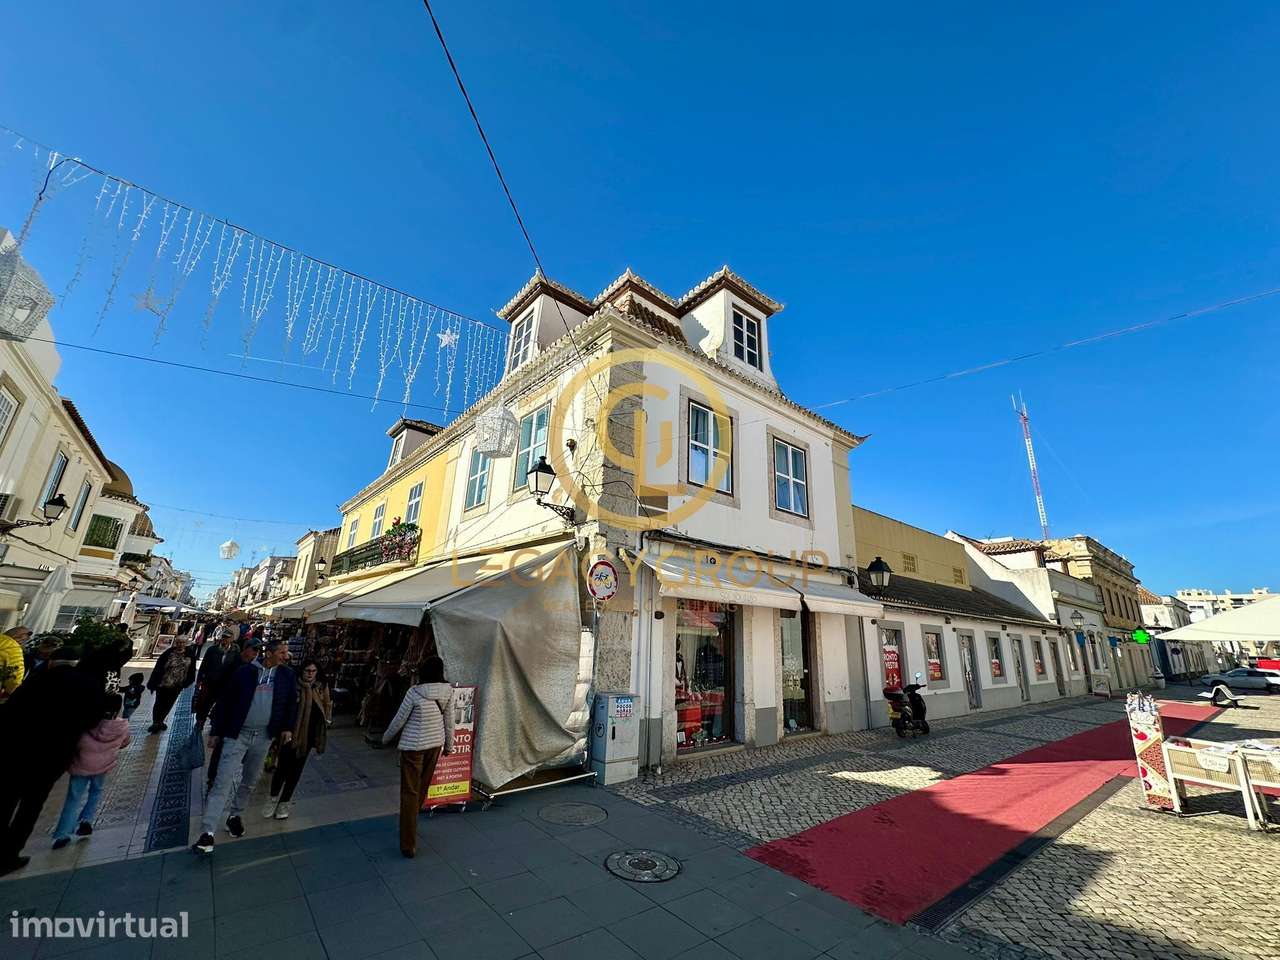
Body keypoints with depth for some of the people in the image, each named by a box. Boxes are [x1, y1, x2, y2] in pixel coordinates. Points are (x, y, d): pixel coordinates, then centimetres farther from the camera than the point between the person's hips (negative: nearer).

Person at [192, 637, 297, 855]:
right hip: (237, 734, -3)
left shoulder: (287, 676, -2)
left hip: (263, 737, 3)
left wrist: (288, 728, -1)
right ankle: (207, 832, 1)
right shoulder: (245, 671, -9)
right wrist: (215, 731, -1)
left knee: (250, 781, 16)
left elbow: (292, 703, 6)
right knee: (223, 782, -7)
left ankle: (235, 815, 37)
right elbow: (224, 700, -1)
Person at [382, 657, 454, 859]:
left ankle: (409, 844, 8)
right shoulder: (447, 692, -8)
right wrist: (449, 745, 15)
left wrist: (386, 737, 11)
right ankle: (411, 823, 43)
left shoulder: (414, 692, -20)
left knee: (410, 792, 5)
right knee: (422, 787, 22)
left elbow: (399, 720, -9)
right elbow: (449, 721, 1)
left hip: (413, 746, -4)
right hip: (435, 744, 5)